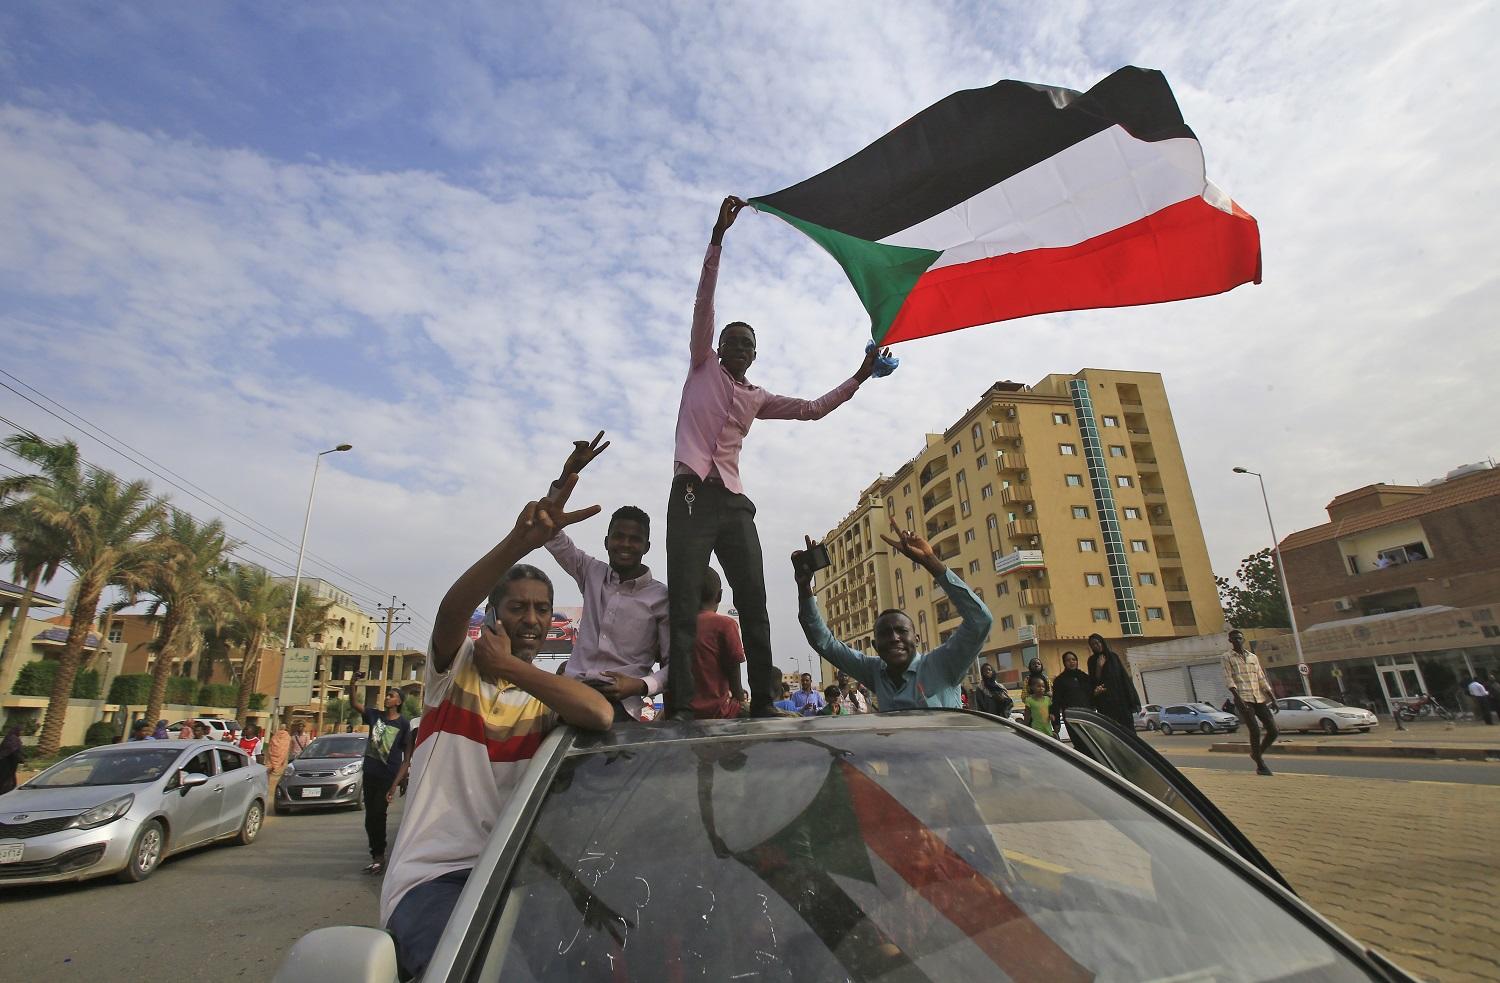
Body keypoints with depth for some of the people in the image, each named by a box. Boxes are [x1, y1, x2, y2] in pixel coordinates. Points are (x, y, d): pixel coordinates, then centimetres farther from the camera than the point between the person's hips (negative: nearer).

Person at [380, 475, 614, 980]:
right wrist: (521, 540, -43)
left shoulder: (549, 693, 6)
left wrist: (509, 666, -14)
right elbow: (452, 609, -25)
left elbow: (601, 715, -19)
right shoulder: (456, 666, 1)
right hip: (431, 874, -3)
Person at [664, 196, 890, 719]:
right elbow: (703, 303, 5)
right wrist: (718, 236, -1)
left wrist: (859, 377, 22)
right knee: (684, 608, -11)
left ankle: (763, 704, -1)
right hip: (693, 495, -4)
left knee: (755, 607, -4)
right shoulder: (703, 367, 14)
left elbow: (812, 409, 26)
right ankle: (679, 709, -12)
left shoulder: (757, 397, 24)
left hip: (735, 502, 5)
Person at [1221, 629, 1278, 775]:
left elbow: (1261, 679, 17)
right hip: (1243, 699, -5)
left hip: (1259, 698, 5)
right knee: (1255, 731, -12)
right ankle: (1260, 765, 2)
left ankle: (1257, 754, 23)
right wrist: (1237, 698, -18)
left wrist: (1273, 699, 10)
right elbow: (1228, 679, -7)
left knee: (1273, 730, -1)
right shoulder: (1226, 658, 3)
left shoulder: (1253, 657, 18)